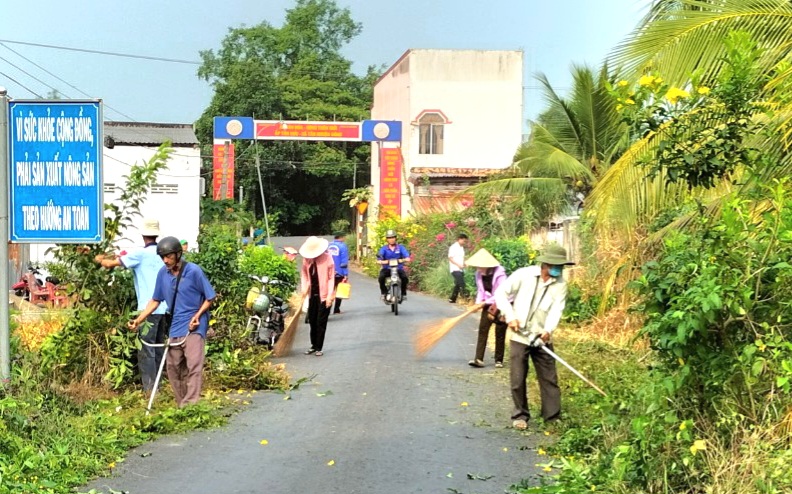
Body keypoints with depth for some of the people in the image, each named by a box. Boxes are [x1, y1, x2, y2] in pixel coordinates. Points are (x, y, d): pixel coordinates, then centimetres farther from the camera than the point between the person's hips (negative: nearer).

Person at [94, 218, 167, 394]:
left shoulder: (141, 254, -9)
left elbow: (111, 263, -8)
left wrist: (100, 259, 16)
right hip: (164, 307, 7)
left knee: (146, 350, -4)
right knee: (159, 348, 13)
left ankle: (149, 389, -5)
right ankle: (157, 385, 18)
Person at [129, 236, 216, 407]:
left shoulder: (194, 271, -12)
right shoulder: (162, 274, 3)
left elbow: (210, 297, -5)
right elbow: (155, 301, 13)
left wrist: (197, 315, -17)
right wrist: (138, 320, 3)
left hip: (194, 326, -6)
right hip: (175, 328, 6)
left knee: (194, 366, -16)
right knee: (173, 368, 10)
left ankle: (191, 405, -21)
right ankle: (181, 406, 23)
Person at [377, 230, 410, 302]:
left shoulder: (400, 247, 0)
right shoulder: (384, 249, -1)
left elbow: (408, 258, -11)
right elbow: (378, 261, -11)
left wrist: (402, 260, -32)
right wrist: (385, 262, -32)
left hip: (399, 268, 0)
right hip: (387, 269, 0)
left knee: (405, 278, -29)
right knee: (381, 277, -31)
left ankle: (403, 293, -5)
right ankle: (383, 292, -6)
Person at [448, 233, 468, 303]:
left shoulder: (462, 248, 17)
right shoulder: (453, 247, -7)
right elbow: (450, 258, -11)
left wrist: (464, 263, 3)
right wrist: (458, 265, -18)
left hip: (461, 269, 8)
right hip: (455, 269, -8)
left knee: (458, 285, 9)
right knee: (462, 284, -18)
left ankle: (452, 299, 16)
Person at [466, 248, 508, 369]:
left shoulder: (499, 274, -23)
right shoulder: (479, 274, -5)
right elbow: (481, 290, 4)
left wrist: (485, 302, -23)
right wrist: (478, 303, -12)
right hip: (488, 305, 5)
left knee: (500, 333, 0)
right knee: (482, 329, -6)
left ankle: (499, 360, 13)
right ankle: (479, 359, -11)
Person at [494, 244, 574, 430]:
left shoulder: (560, 285, -1)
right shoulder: (524, 275, -8)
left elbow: (556, 309, -13)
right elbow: (501, 292, -4)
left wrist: (548, 330, -30)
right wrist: (510, 316, -12)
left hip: (542, 338, 2)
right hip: (520, 336, -2)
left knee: (549, 379, 4)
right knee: (518, 379, 2)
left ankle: (553, 416, 12)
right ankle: (520, 415, 16)